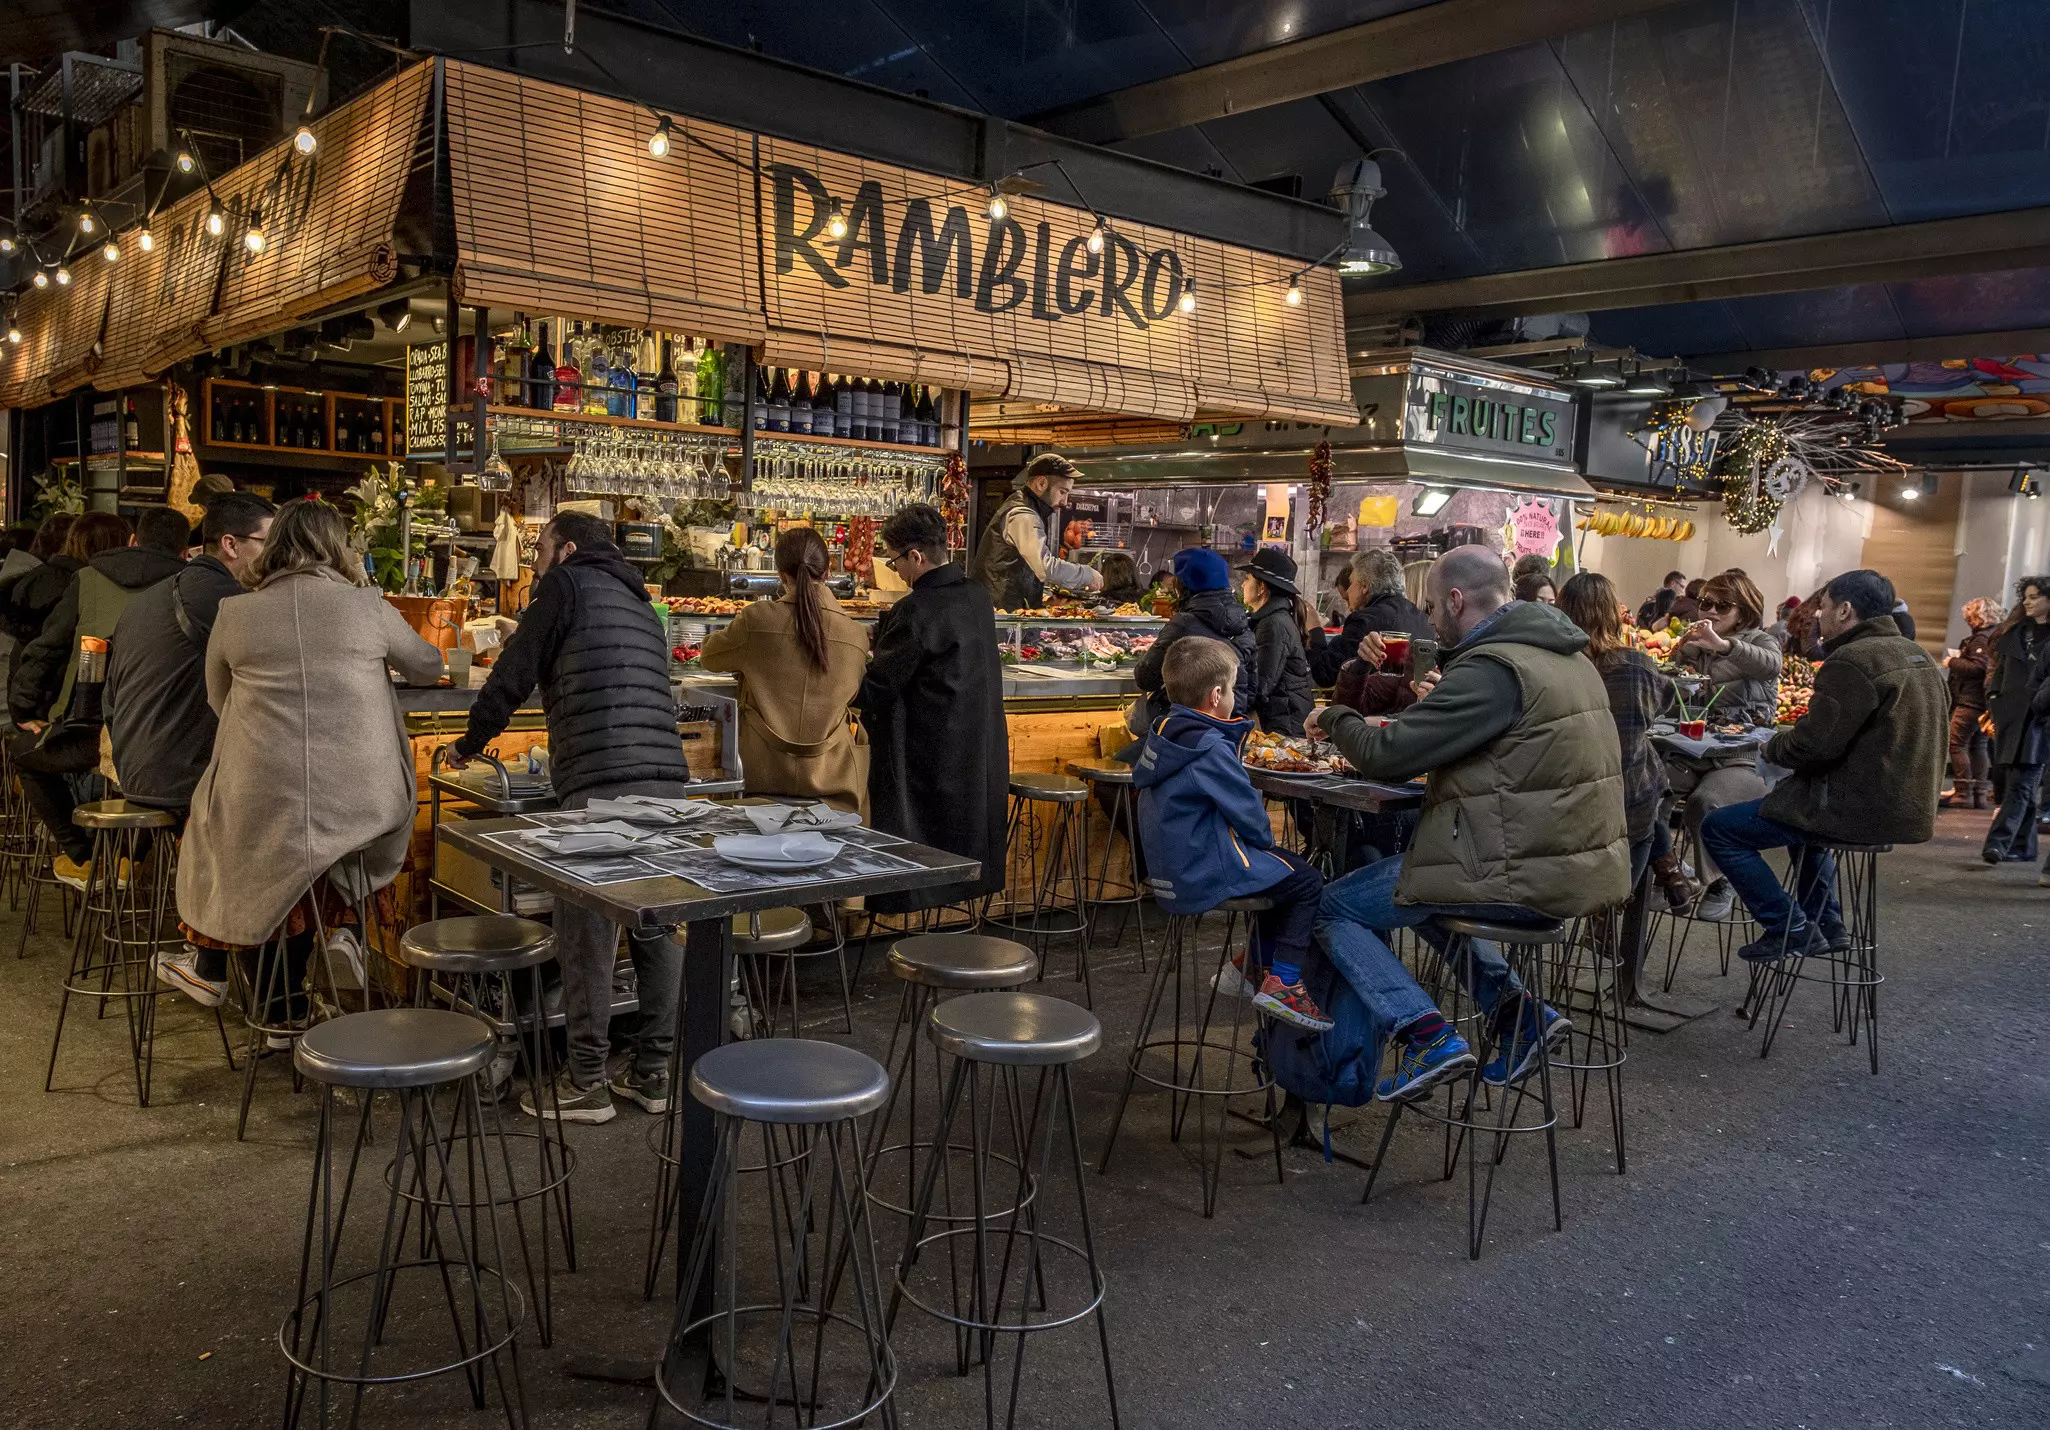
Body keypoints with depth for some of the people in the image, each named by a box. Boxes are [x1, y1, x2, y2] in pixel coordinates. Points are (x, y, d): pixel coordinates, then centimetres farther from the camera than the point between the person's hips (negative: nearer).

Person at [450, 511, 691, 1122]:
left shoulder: (569, 582, 6)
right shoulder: (642, 608, 28)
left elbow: (513, 674, 3)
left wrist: (469, 745, 19)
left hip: (602, 784, -8)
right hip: (665, 777, 8)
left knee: (587, 934, 0)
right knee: (657, 927, 11)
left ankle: (585, 1085, 6)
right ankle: (651, 1071, 19)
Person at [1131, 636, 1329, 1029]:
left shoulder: (1163, 732, 6)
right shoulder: (1212, 749, -22)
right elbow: (1247, 811, -17)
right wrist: (1266, 839, 5)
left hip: (1171, 868, 10)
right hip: (1205, 874, -10)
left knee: (1282, 869, 26)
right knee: (1307, 882, -2)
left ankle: (1252, 965, 33)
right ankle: (1283, 983, -3)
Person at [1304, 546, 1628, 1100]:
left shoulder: (1491, 668, -18)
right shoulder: (1565, 654, 11)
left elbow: (1385, 755, -18)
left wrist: (1335, 718, 1)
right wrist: (1444, 701, 14)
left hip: (1527, 872, -9)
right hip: (1582, 859, 9)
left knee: (1333, 908, 2)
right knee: (1420, 884, 32)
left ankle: (1427, 1033, -9)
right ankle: (1515, 1009, 19)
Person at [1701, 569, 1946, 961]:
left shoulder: (1854, 661, -19)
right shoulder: (1917, 655, 12)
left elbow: (1814, 744, -23)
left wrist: (1773, 747, -2)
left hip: (1860, 808, -10)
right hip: (1908, 805, 10)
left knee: (1718, 829, -4)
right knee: (1800, 808, 38)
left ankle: (1789, 929, 0)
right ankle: (1825, 923, 33)